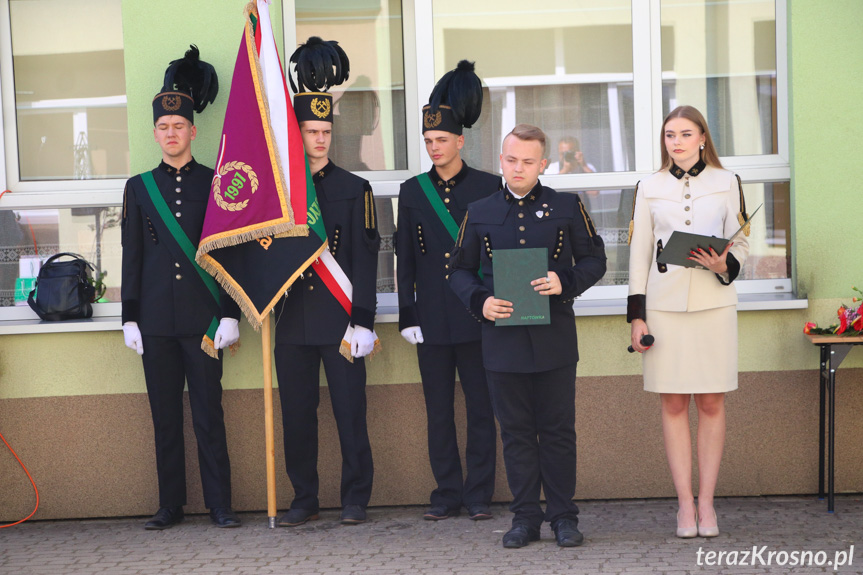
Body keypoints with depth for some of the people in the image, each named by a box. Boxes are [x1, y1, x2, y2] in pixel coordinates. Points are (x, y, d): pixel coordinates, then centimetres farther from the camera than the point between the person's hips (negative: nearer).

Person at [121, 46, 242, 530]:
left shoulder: (216, 184, 3)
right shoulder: (140, 187, 9)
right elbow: (132, 257, 9)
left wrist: (231, 314, -6)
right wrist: (130, 318, 4)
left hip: (203, 320, -2)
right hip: (156, 321, 2)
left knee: (209, 414, 1)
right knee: (166, 417, 7)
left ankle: (220, 505, 9)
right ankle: (171, 505, 16)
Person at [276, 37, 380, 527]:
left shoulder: (355, 189, 1)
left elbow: (366, 259, -4)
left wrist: (363, 321, -11)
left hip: (340, 321, -2)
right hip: (292, 322, 2)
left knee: (351, 413, 2)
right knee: (297, 415, 7)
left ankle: (356, 499, 14)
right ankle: (305, 500, 18)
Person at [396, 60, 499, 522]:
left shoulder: (489, 187, 1)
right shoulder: (412, 191, 7)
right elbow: (405, 257, 7)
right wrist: (408, 315, 2)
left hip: (477, 317, -2)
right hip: (432, 319, 2)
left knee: (481, 409, 3)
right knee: (438, 411, 6)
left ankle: (479, 495, 12)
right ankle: (447, 493, 16)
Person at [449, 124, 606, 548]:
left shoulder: (567, 207, 5)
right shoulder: (479, 214, 8)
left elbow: (594, 259, 7)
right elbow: (460, 271, 12)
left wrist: (565, 283, -12)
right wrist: (480, 302, -7)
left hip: (554, 337, -1)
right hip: (503, 339, 1)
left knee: (558, 430, 3)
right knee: (516, 432, 6)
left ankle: (563, 517, 13)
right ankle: (525, 517, 15)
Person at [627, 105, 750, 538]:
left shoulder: (726, 182, 8)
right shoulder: (649, 187, 9)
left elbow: (741, 244, 9)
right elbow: (638, 253, 8)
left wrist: (723, 266, -14)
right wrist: (637, 315, 2)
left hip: (714, 303, 0)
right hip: (664, 304, 0)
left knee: (711, 404, 1)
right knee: (673, 405, 0)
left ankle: (706, 502, 8)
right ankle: (685, 503, 6)